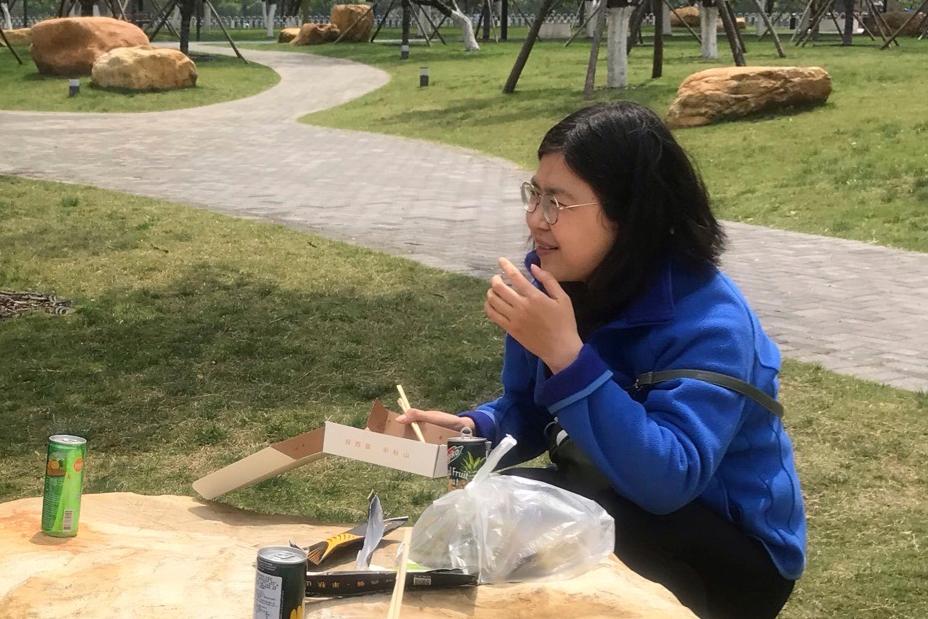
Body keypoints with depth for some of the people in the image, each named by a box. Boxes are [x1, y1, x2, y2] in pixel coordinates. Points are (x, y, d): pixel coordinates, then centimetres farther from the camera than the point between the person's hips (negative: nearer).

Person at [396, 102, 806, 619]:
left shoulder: (710, 322, -28)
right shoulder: (557, 284, -6)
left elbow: (667, 480, -39)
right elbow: (527, 414, 8)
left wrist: (566, 356, -42)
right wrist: (473, 428, -16)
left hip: (735, 554, -6)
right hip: (609, 508, 7)